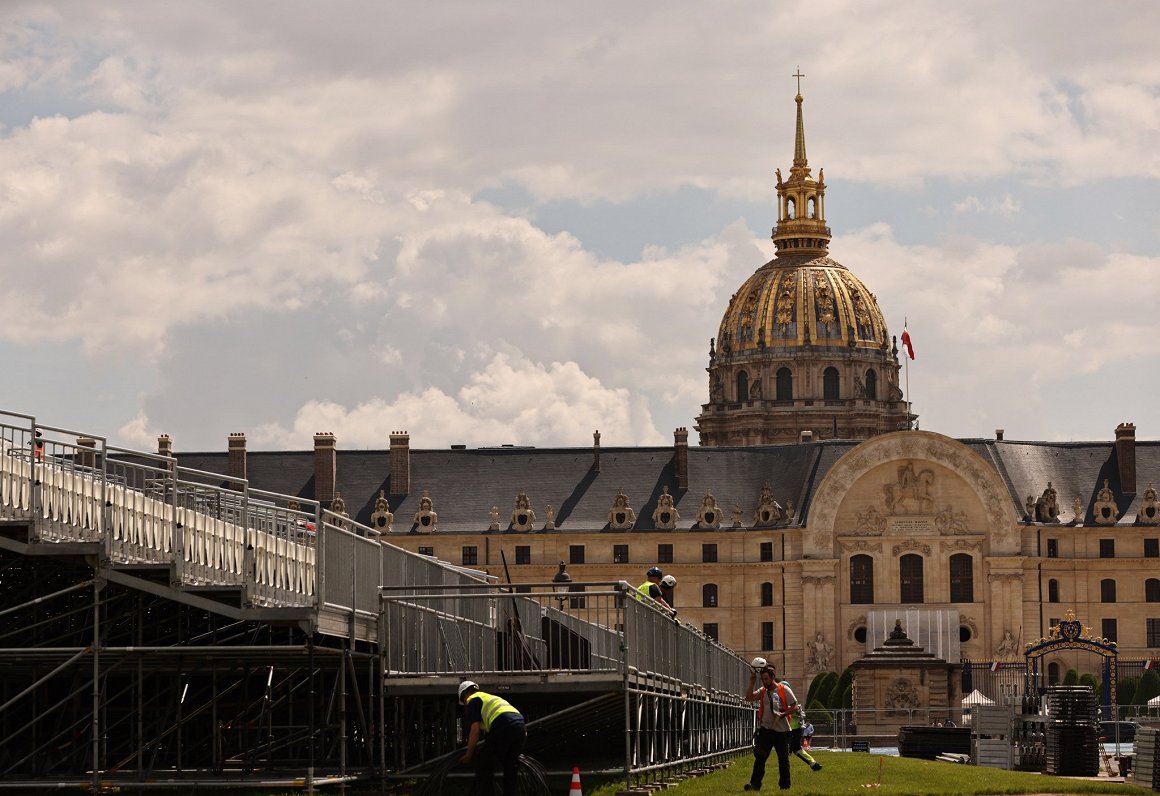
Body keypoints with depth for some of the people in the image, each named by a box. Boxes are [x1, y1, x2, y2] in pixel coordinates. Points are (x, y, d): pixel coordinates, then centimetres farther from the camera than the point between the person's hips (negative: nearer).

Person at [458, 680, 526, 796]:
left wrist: (468, 755, 7)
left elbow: (475, 729, 1)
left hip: (503, 728, -8)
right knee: (510, 770, 17)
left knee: (483, 766, 2)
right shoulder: (491, 697, 36)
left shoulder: (473, 700, 11)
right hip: (521, 728, 8)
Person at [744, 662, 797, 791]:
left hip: (782, 731, -2)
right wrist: (752, 683, -10)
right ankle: (755, 784, -8)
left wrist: (782, 714, -17)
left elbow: (795, 707, -3)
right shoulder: (762, 691, 8)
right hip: (765, 730, 2)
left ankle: (784, 784, 17)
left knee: (783, 759, 6)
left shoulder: (784, 690, -2)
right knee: (760, 757, -7)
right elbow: (748, 698, -6)